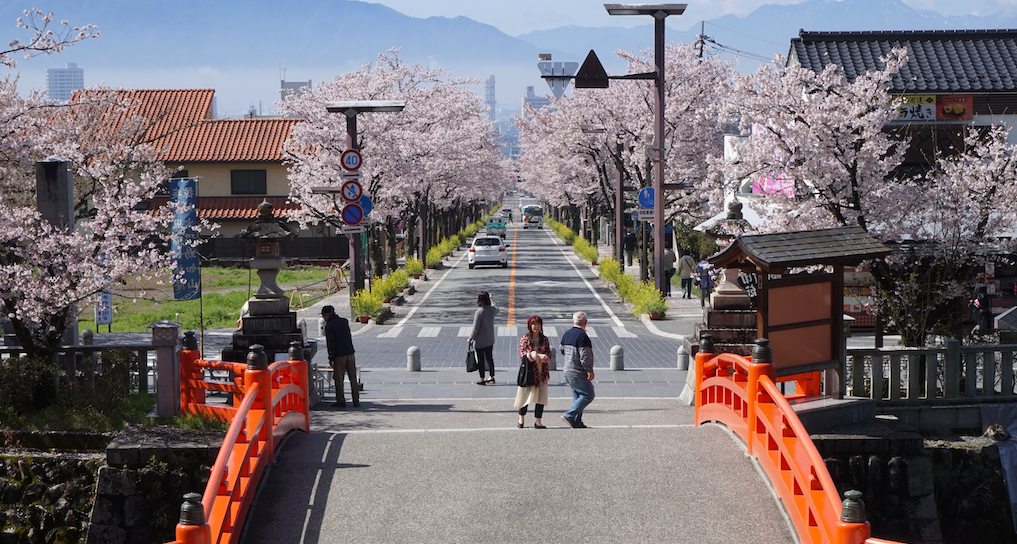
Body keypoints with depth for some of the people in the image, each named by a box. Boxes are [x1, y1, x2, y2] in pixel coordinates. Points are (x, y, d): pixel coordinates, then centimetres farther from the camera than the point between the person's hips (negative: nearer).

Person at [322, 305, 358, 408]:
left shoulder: (329, 326, -9)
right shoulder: (344, 321, 9)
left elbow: (330, 343, -12)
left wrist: (330, 358, -7)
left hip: (339, 356, -5)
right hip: (350, 353, 5)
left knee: (339, 379, 4)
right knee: (353, 378, 7)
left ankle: (341, 401, 7)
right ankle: (356, 401, 8)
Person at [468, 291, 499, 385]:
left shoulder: (479, 312, -23)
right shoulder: (493, 310, -6)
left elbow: (475, 328, -20)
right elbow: (497, 310, 23)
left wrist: (470, 338, -6)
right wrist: (491, 299, 35)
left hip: (480, 341, -6)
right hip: (490, 340, 6)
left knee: (480, 359, 6)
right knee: (489, 358, 17)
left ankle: (482, 379, 13)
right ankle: (492, 377, 26)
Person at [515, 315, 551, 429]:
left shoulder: (544, 340, 10)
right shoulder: (524, 339, 1)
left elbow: (548, 355, 3)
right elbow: (523, 354, -8)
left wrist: (534, 356, -16)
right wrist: (538, 356, -20)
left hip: (541, 371, 3)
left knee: (541, 395, -2)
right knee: (525, 394, 1)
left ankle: (537, 421, 0)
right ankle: (521, 419, 19)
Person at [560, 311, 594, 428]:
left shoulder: (566, 334, 8)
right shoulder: (582, 336, -19)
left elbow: (562, 350, 20)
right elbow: (585, 356, -23)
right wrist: (589, 370, -17)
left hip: (568, 371, 9)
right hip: (578, 373, -9)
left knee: (578, 396, 15)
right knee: (588, 395, -2)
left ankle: (576, 422, 12)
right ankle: (569, 415, -8)